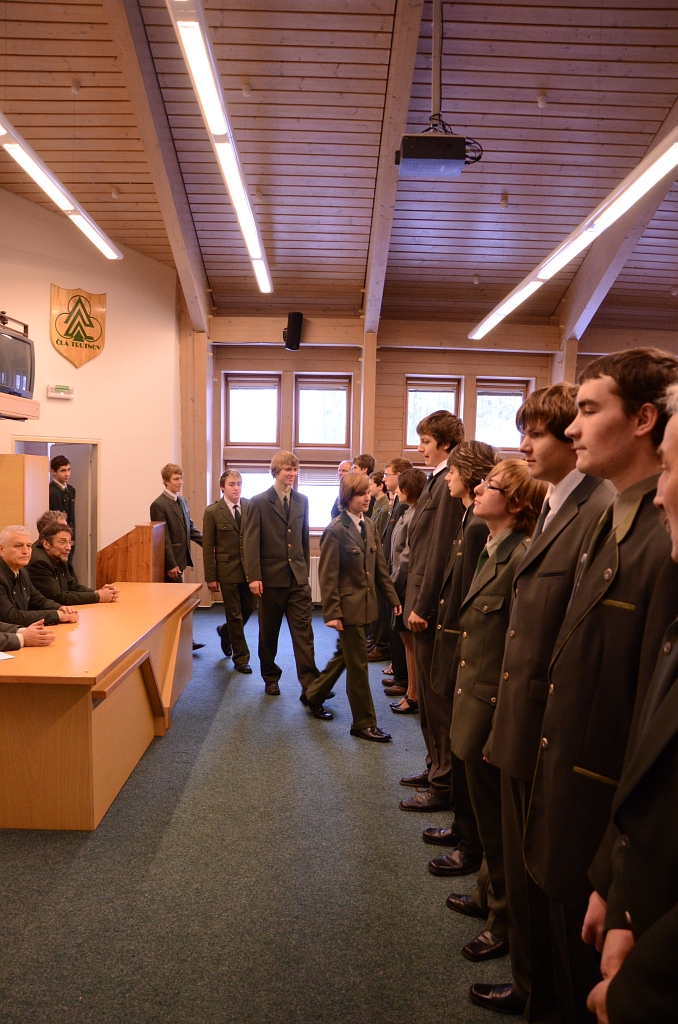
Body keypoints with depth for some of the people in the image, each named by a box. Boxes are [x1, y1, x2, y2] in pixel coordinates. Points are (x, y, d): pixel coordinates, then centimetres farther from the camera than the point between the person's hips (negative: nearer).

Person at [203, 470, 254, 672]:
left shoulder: (251, 506, 1)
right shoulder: (212, 512, -5)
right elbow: (208, 547, -3)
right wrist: (210, 577, -5)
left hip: (249, 568, 3)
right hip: (227, 570, -3)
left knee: (248, 608, 13)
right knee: (235, 615, 4)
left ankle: (225, 631, 44)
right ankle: (241, 658, 18)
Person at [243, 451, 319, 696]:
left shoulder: (302, 501, 9)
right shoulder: (259, 502, -4)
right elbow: (251, 542, -8)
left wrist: (305, 570, 13)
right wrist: (253, 577, -14)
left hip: (298, 577, 3)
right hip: (271, 577, -2)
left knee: (304, 631, -3)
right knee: (269, 632, 11)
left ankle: (310, 684, -2)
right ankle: (270, 677, 28)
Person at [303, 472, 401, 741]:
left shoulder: (370, 527, 7)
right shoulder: (336, 531, -15)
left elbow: (380, 566, 10)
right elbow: (328, 576, -15)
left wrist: (392, 597, 7)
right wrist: (332, 613, -17)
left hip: (365, 604, 8)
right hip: (348, 606, -8)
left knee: (343, 656, 20)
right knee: (358, 665, 2)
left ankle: (313, 696, 40)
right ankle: (364, 723, 15)